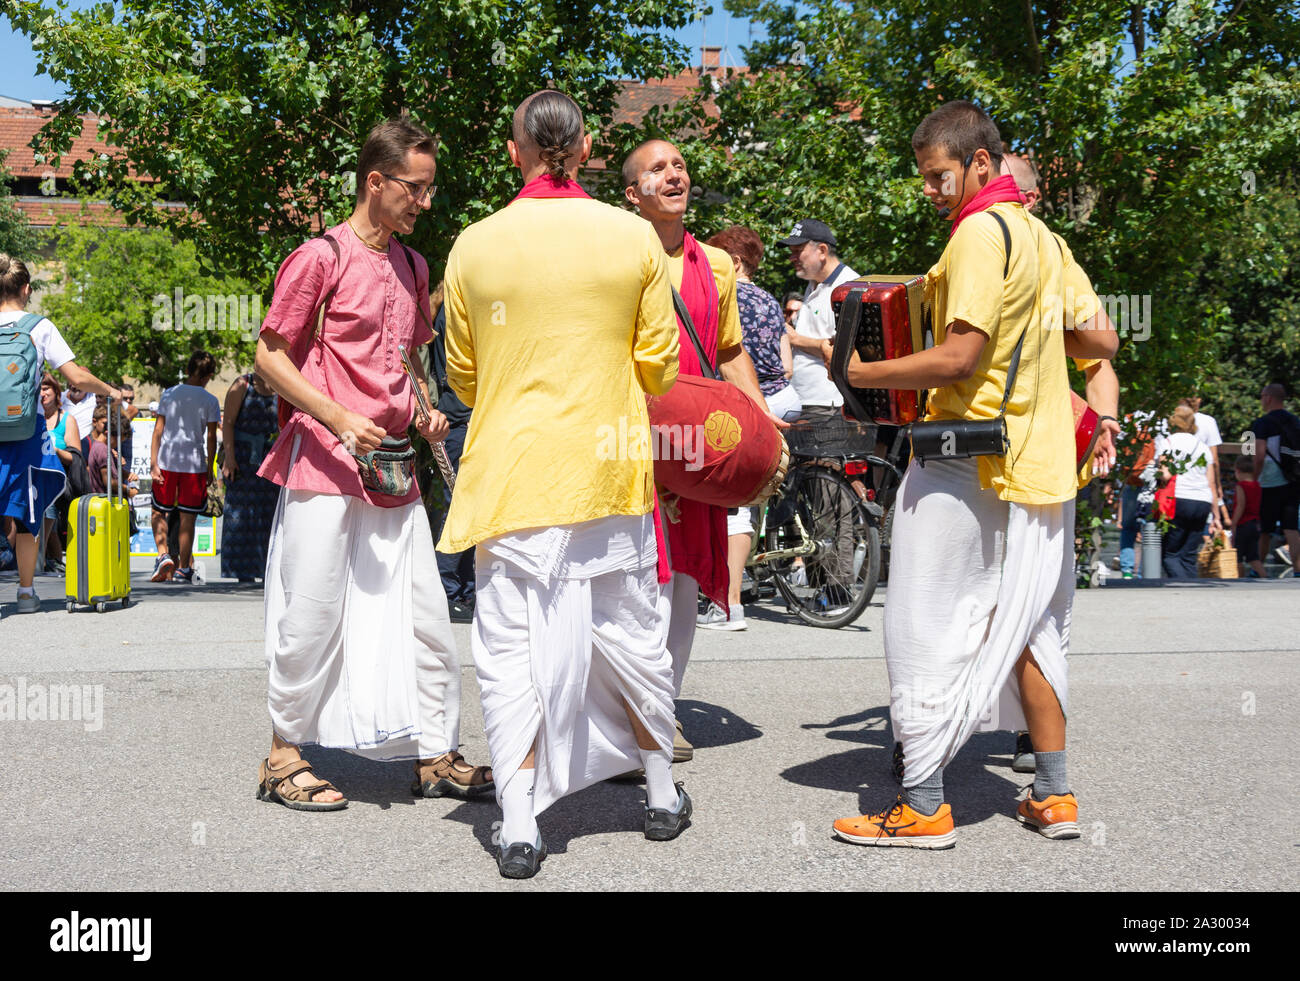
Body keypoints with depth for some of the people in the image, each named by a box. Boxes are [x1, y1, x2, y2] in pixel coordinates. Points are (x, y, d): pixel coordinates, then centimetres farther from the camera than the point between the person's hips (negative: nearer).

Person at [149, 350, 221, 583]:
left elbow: (158, 431, 1)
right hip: (194, 464, -1)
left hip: (166, 461, 1)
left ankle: (163, 555, -4)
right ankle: (183, 568, 9)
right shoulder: (210, 401, -1)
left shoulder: (168, 395, 3)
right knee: (187, 518, 5)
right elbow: (211, 438, -1)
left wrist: (153, 463, 2)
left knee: (159, 512, 15)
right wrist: (210, 468, 8)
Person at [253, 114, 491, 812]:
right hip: (326, 462, -7)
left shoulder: (412, 266, 16)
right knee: (313, 617, 0)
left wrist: (424, 410, 8)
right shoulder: (320, 257, -6)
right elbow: (270, 356, -6)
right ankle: (284, 758, 16)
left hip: (395, 470, 7)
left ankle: (435, 754, 17)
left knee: (424, 615, 7)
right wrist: (339, 419, -17)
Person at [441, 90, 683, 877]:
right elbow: (660, 366, 4)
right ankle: (663, 794, 28)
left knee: (512, 646, 5)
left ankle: (520, 827, 2)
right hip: (609, 470, 1)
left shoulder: (475, 246, -1)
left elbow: (462, 377, 8)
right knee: (633, 635, 15)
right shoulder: (633, 237, -2)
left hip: (511, 473, -1)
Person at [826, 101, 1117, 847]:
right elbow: (1101, 341, 15)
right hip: (1038, 463, 9)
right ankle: (1054, 796, 21)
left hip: (969, 460, -9)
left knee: (926, 632, -2)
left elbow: (959, 357, -20)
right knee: (1022, 630, 15)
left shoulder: (980, 233, -12)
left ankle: (924, 805, 3)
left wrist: (859, 373, -11)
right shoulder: (1043, 238, 15)